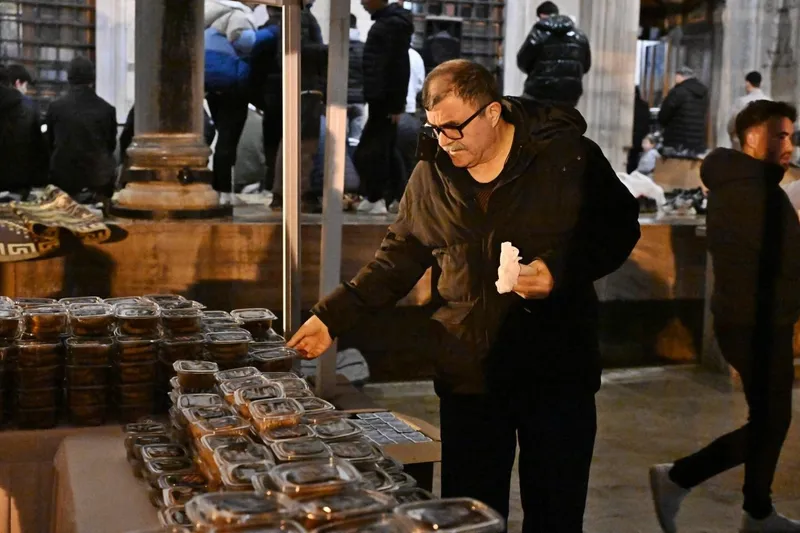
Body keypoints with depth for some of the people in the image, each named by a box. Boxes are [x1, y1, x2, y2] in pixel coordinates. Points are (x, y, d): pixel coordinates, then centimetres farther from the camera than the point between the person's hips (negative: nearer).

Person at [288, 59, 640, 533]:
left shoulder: (569, 155, -6)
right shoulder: (430, 177, 3)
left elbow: (620, 228, 2)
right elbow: (396, 262, 9)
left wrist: (561, 272, -15)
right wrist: (332, 317, 1)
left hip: (558, 372, -2)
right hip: (469, 377, 2)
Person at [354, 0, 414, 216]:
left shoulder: (394, 24, -14)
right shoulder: (385, 21, 16)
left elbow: (399, 67, -20)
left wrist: (396, 104, -22)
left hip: (385, 100, -10)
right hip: (381, 99, 10)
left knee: (368, 153, -8)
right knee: (382, 150, 11)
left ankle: (375, 199, -2)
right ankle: (382, 198, 16)